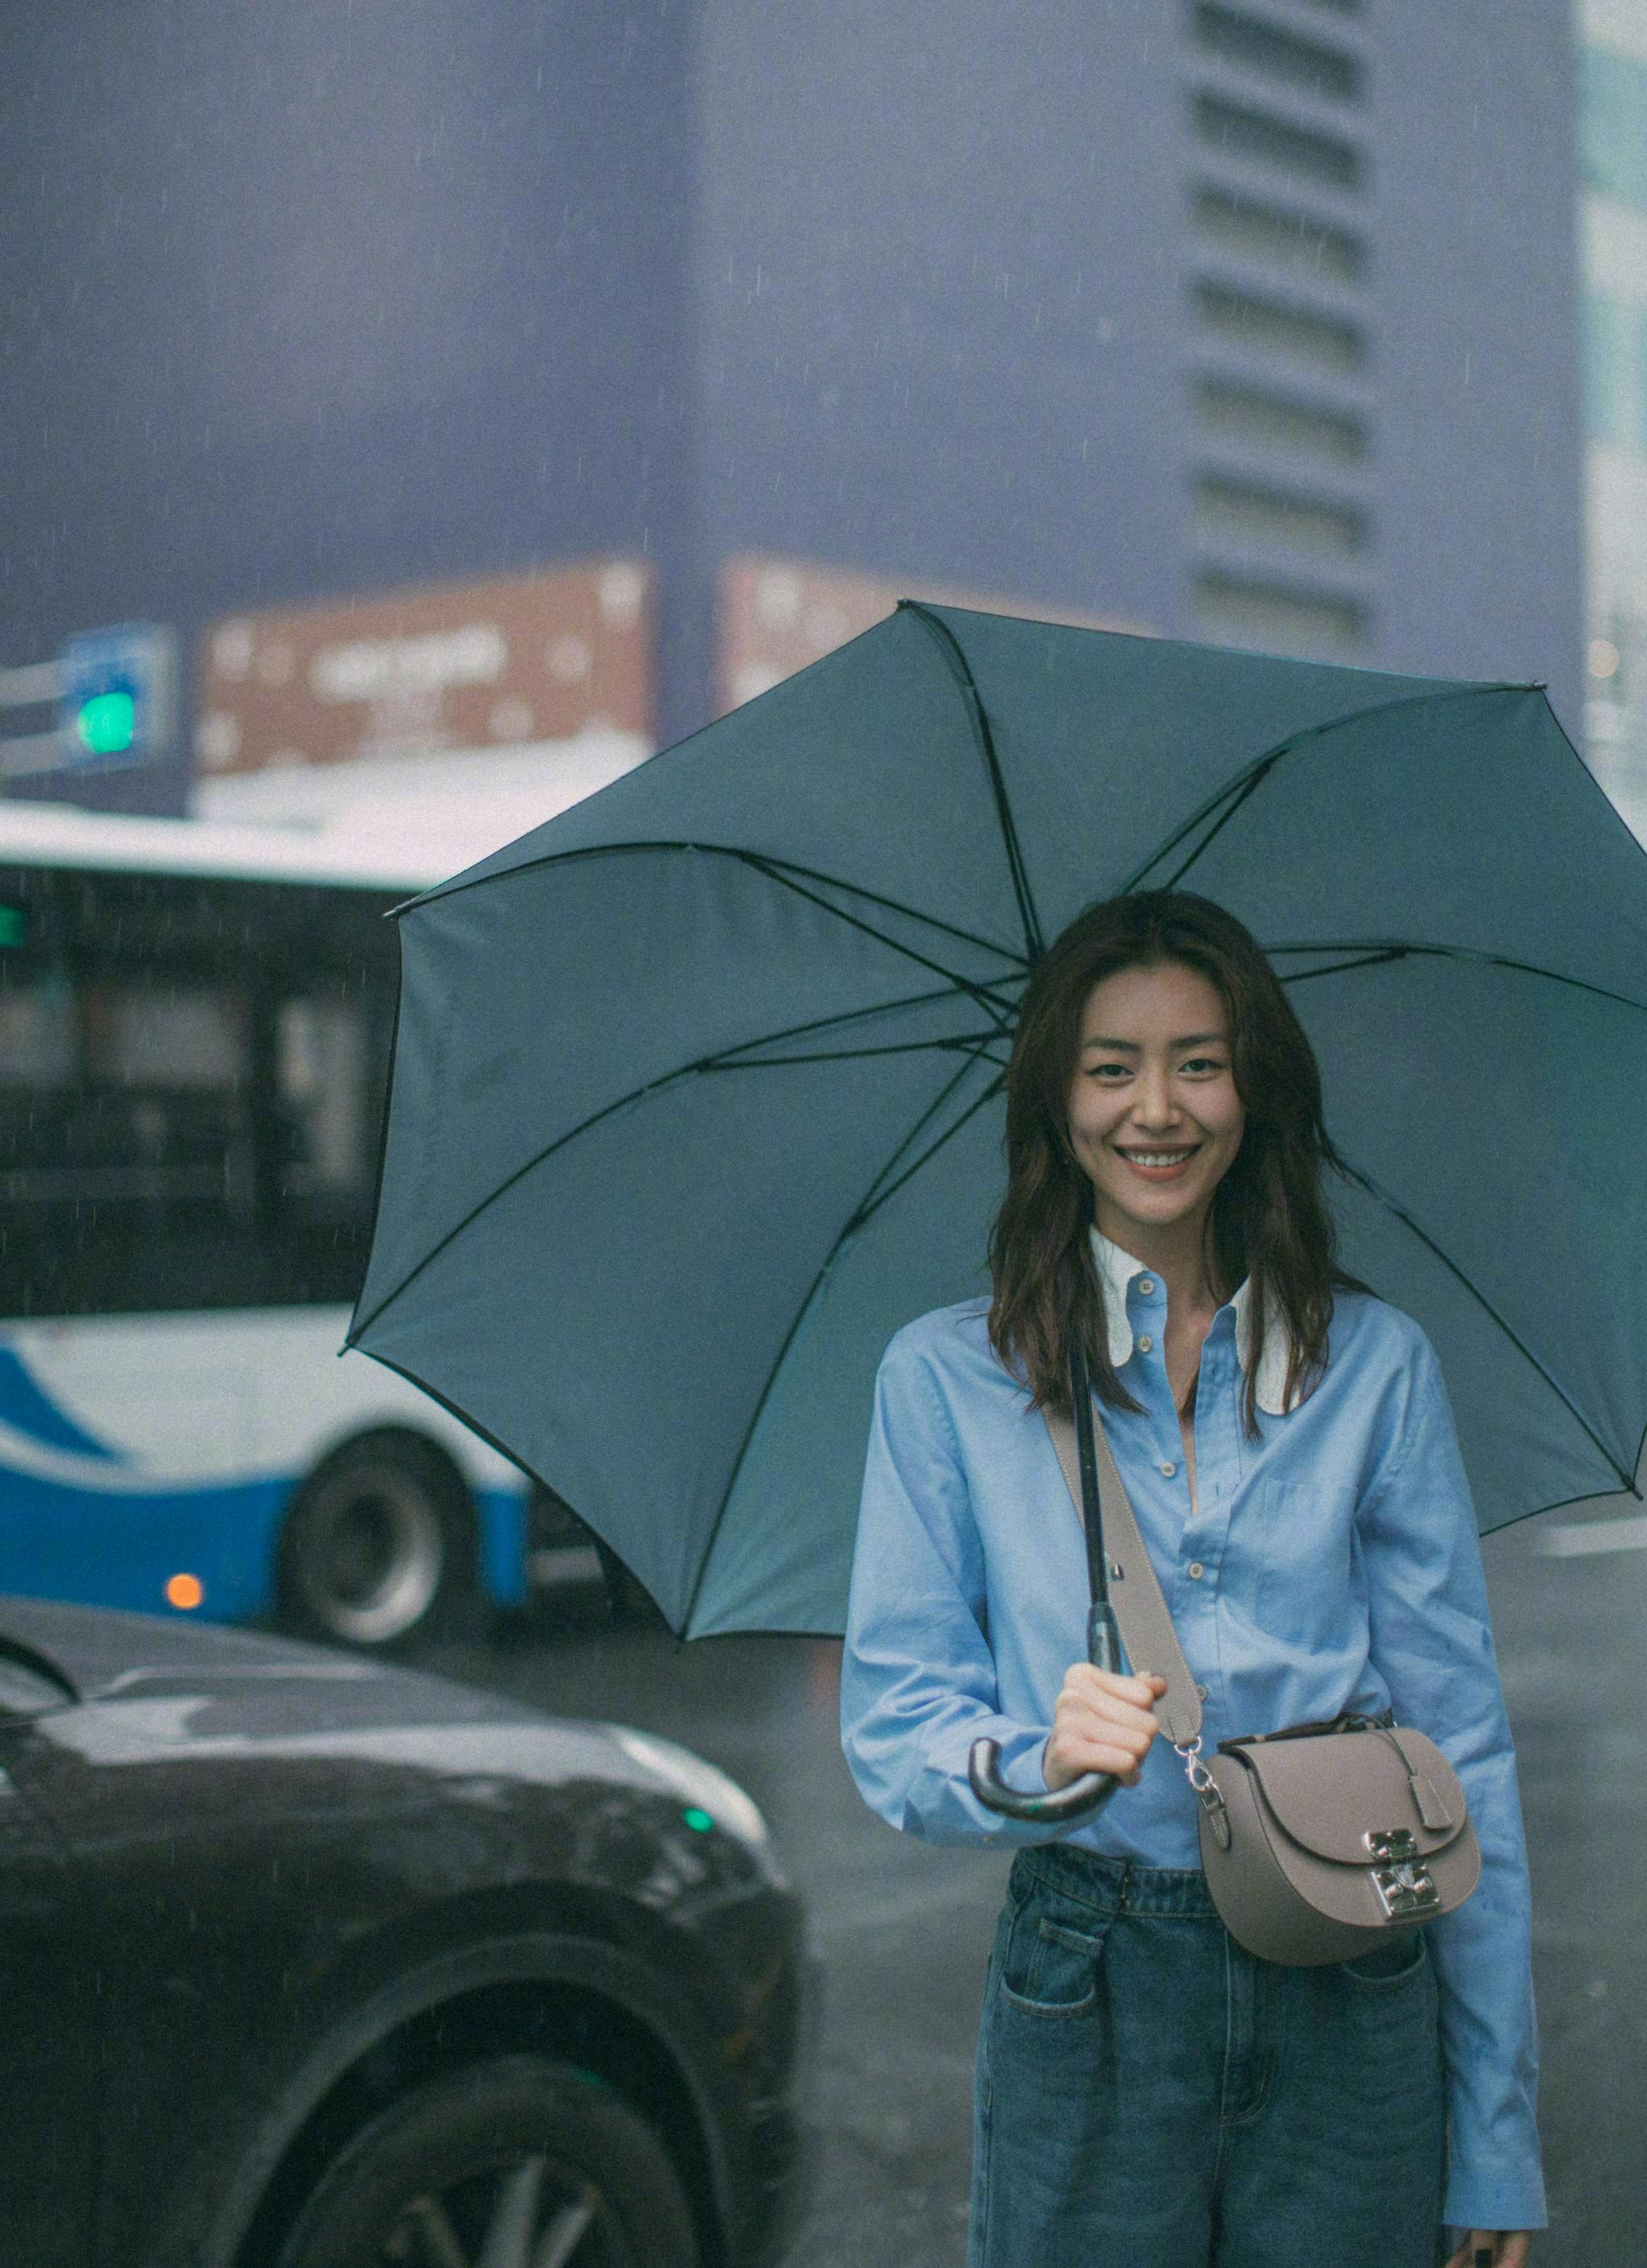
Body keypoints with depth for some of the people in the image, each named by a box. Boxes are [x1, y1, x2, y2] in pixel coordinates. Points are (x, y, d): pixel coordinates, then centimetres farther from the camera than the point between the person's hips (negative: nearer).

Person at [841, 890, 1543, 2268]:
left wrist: (1498, 2149, 0)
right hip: (1088, 2010, -1)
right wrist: (1041, 1762, -25)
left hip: (1348, 2013, 1)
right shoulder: (945, 1377, 1)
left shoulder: (1377, 1364, 4)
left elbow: (1460, 1743, 3)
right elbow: (891, 1721, -1)